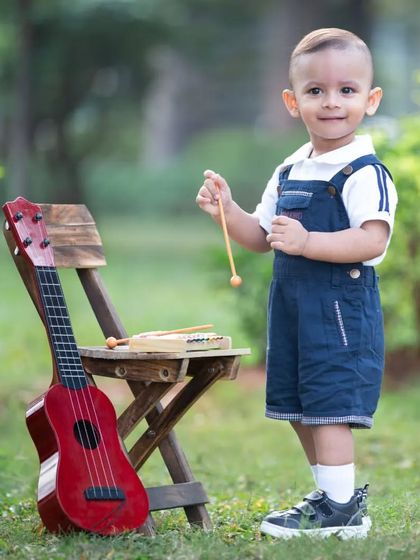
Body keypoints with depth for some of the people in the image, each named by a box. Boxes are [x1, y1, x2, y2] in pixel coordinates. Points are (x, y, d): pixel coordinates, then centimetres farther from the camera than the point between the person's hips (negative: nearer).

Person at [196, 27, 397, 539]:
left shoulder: (364, 173, -13)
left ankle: (340, 509, 0)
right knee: (299, 410, 15)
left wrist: (307, 242, -30)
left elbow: (373, 240, -24)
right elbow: (262, 237, 19)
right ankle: (336, 493, 29)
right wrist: (227, 211, 2)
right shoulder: (288, 173, 12)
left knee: (328, 406, -8)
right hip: (291, 308, 9)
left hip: (341, 307, -9)